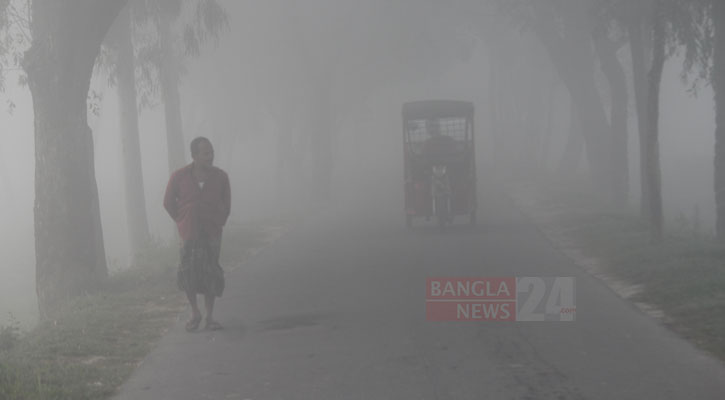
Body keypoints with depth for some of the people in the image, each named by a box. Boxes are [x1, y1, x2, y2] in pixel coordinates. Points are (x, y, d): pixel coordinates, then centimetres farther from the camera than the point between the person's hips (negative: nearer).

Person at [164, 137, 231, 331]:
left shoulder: (220, 177, -1)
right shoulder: (179, 177, -4)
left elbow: (226, 204, 12)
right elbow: (168, 202, 7)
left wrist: (219, 223, 6)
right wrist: (182, 222, 5)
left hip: (212, 234, 1)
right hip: (189, 234, -1)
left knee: (211, 274, 1)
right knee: (188, 273, -5)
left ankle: (210, 317, 10)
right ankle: (195, 313, 12)